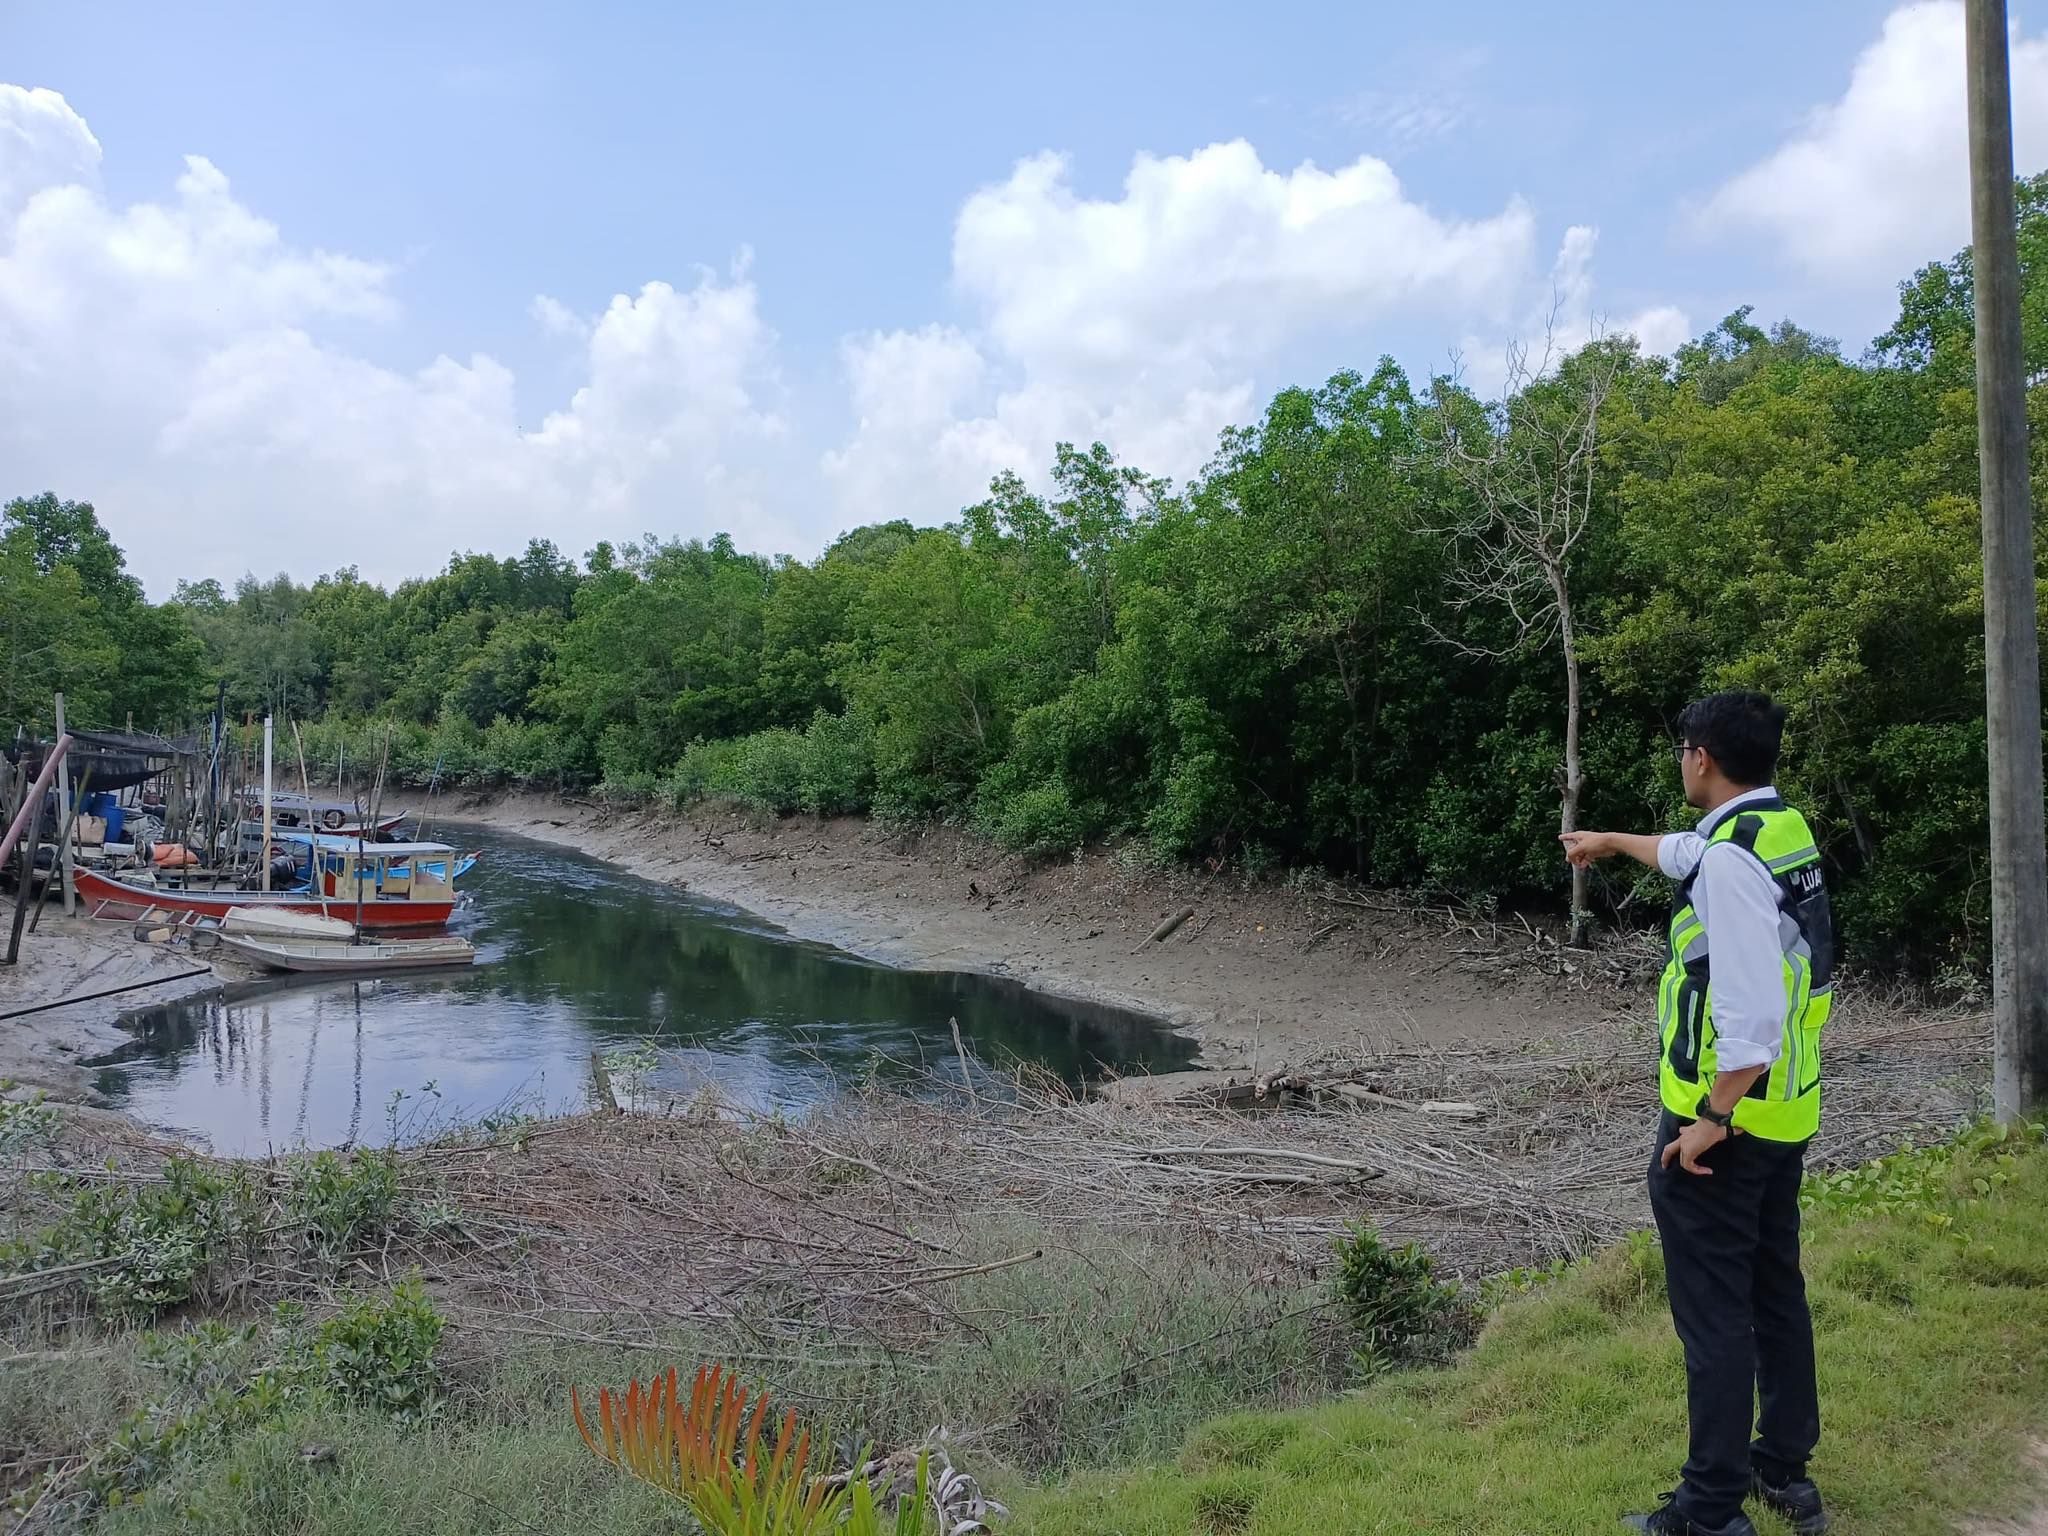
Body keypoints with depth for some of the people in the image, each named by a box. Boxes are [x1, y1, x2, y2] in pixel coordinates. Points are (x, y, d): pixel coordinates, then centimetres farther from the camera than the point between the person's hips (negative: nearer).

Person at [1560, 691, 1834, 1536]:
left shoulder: (1733, 858, -22)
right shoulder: (1783, 830, 7)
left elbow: (1755, 1010, -27)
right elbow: (1685, 853, 29)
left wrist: (1710, 1118, -20)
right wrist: (1612, 841, 45)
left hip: (1724, 1125, -10)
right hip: (1787, 1116, 10)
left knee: (1714, 1314, -1)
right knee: (1776, 1292, 20)